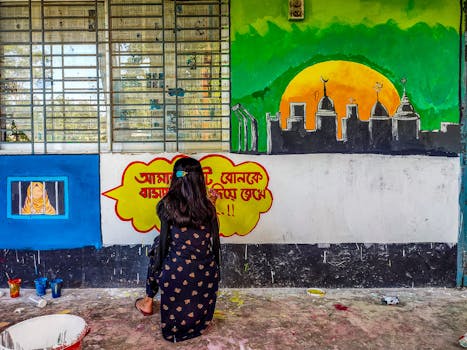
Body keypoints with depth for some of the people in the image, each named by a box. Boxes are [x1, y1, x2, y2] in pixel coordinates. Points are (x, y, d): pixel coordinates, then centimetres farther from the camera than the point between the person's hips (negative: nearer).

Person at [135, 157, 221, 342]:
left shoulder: (167, 205, -8)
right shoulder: (208, 207, -5)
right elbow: (213, 243, 8)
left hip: (177, 273, -1)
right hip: (206, 275, 1)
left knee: (158, 246, 26)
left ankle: (149, 300, 35)